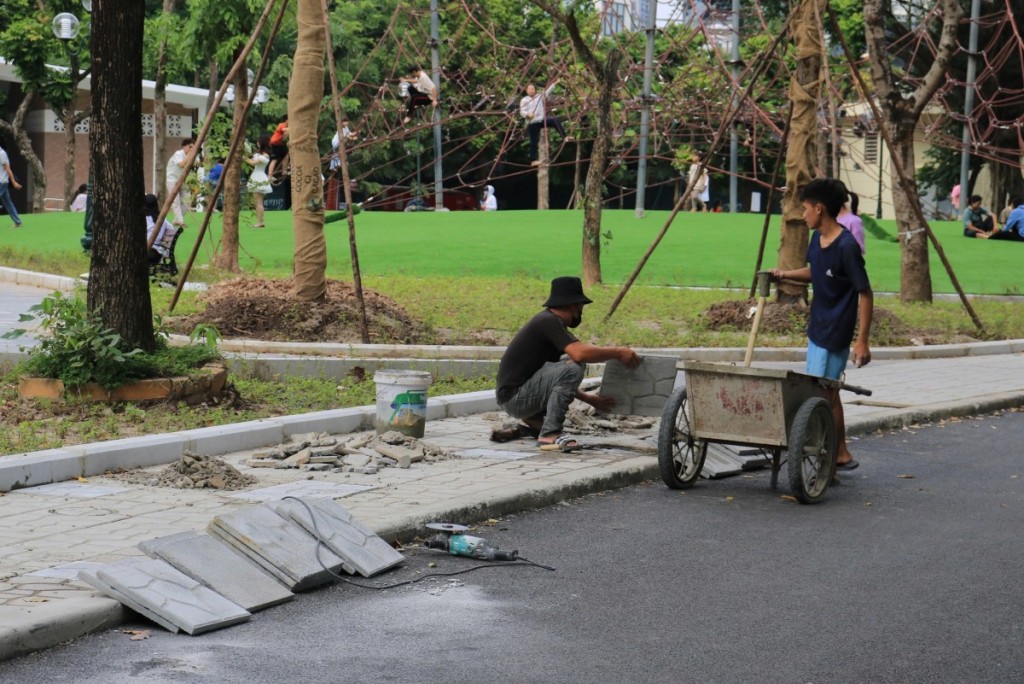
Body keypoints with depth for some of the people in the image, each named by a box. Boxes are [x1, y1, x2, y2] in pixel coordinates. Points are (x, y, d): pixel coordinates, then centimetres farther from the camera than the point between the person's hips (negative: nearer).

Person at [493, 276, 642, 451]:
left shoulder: (549, 322, 15)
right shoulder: (549, 321, -14)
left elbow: (559, 381, 22)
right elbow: (580, 352, -29)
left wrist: (589, 399, 17)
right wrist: (617, 353, -17)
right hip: (514, 398, -10)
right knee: (572, 368, -23)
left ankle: (532, 422, 14)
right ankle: (549, 435, -19)